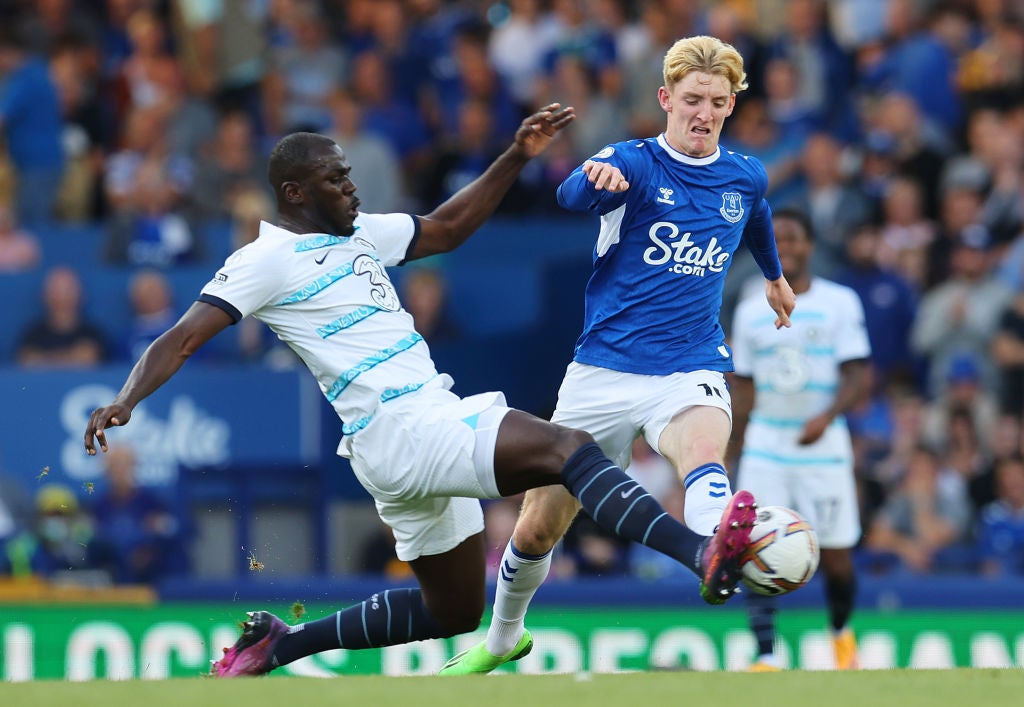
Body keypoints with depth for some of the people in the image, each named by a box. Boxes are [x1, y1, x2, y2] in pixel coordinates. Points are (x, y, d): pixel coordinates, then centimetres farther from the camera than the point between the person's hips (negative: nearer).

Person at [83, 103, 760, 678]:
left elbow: (447, 228, 29)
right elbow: (180, 341, -11)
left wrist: (518, 157, 19)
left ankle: (276, 645, 25)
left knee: (453, 611, 19)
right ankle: (703, 554, -43)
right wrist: (127, 400, -28)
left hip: (437, 423, 10)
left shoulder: (361, 234, 17)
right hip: (396, 431, -10)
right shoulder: (267, 260, -6)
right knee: (567, 447, -25)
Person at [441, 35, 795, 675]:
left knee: (704, 454, -37)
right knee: (538, 528, 10)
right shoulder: (634, 163, -8)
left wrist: (775, 276, 50)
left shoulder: (746, 178, 6)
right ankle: (504, 636, 39)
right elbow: (573, 196, -32)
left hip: (691, 371, 1)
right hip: (604, 373, 0)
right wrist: (595, 179, -56)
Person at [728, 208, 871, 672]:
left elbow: (860, 378, -8)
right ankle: (765, 658, -13)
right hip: (765, 445, 2)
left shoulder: (840, 302, -1)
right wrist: (736, 454, 12)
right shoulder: (750, 311, 9)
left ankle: (841, 633, 29)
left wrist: (826, 416, -25)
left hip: (823, 445, -2)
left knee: (836, 557, 0)